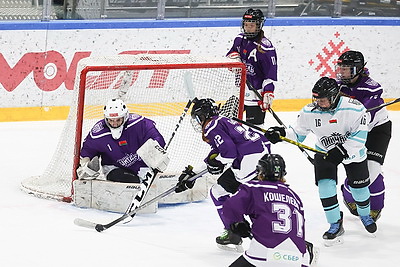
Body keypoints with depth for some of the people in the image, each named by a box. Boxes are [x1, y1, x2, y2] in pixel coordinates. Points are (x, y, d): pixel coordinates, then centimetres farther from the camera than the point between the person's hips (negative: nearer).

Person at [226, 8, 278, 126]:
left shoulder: (265, 47, -18)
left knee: (255, 122, -8)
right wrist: (234, 56, -4)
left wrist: (268, 93, -24)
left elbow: (271, 73, -18)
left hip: (256, 92, -7)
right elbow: (230, 54, 20)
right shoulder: (240, 39, 4)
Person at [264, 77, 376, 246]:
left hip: (353, 152, -2)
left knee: (359, 186, 10)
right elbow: (298, 133, -7)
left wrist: (343, 150, -35)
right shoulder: (310, 112, -18)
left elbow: (359, 136, -26)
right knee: (325, 186, -15)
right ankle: (335, 225, 1)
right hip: (325, 152, 2)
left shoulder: (354, 109, -28)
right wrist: (282, 134, -26)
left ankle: (365, 215, 42)